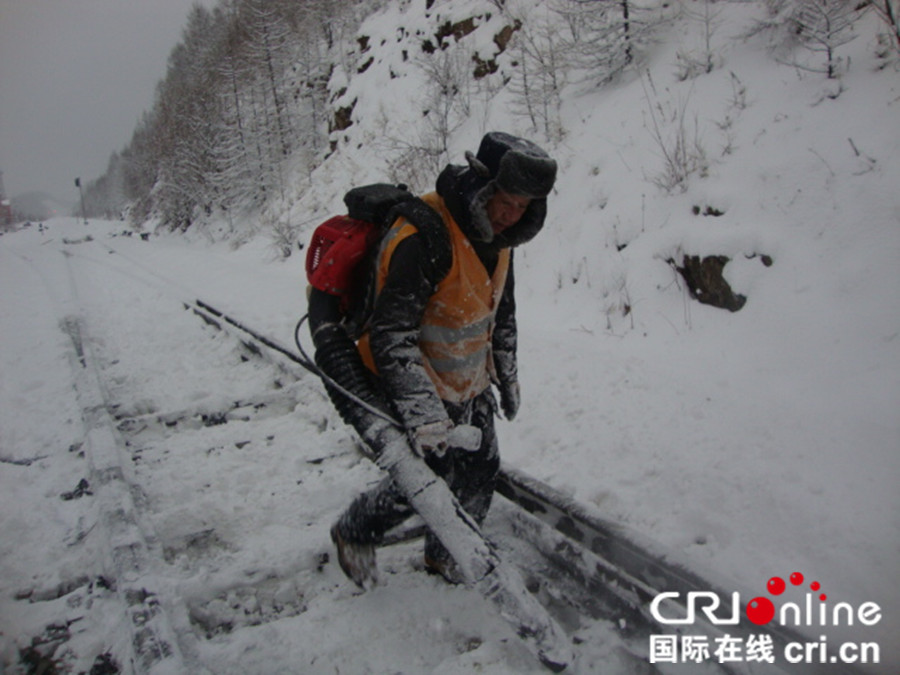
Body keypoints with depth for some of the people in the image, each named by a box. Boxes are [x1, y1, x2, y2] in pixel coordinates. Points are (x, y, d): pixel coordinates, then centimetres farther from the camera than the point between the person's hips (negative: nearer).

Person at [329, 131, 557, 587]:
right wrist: (423, 413, -37)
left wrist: (507, 376, 18)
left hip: (472, 384, 8)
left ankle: (447, 556, 40)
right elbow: (390, 335, -32)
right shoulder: (422, 238, -30)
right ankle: (354, 533, 31)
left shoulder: (495, 235, -1)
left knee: (481, 472, 14)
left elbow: (501, 311, 14)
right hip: (417, 388, -8)